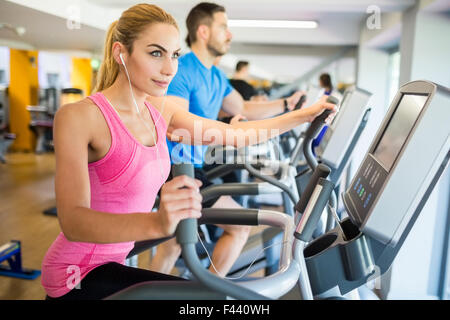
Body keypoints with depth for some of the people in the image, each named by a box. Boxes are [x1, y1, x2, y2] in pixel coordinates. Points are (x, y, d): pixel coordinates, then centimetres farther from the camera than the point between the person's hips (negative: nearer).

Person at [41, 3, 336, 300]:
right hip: (78, 275, -6)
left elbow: (234, 133, 5)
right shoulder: (77, 116, -19)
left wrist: (306, 114, 4)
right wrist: (157, 222, -47)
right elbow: (73, 221, -30)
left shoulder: (161, 114, 1)